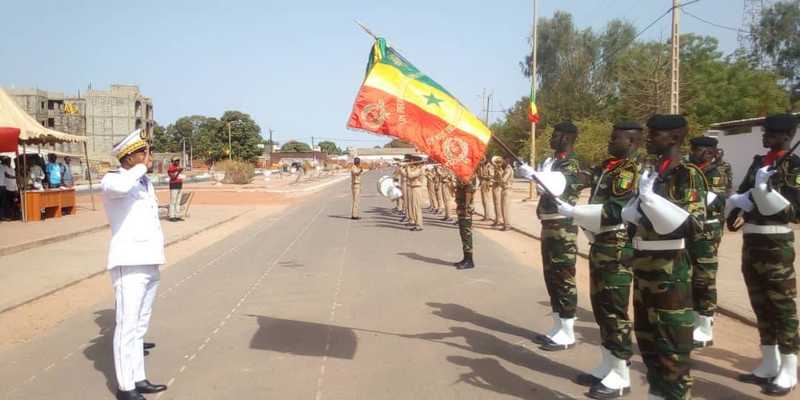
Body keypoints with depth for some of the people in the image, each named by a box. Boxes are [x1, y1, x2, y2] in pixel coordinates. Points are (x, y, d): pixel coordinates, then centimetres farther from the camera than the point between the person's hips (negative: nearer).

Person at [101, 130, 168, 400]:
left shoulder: (145, 182, 15)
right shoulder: (112, 180, -10)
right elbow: (120, 187, -36)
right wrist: (142, 167, -20)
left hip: (150, 263, 8)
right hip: (128, 265, -8)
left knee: (140, 325, 14)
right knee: (127, 326, -3)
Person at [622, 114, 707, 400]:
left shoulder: (688, 175, -12)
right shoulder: (651, 173, 11)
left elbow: (694, 227, -22)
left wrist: (650, 197, -26)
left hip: (670, 271, -8)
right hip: (644, 267, 8)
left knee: (672, 344, 2)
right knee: (646, 337, 18)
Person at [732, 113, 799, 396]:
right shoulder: (758, 162, 12)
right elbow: (740, 194, 15)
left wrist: (768, 192, -24)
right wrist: (740, 201, -7)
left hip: (776, 243, -7)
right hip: (751, 241, 7)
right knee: (761, 306, 14)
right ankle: (769, 366, 26)